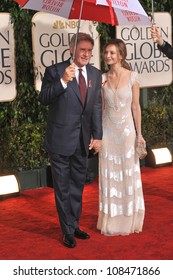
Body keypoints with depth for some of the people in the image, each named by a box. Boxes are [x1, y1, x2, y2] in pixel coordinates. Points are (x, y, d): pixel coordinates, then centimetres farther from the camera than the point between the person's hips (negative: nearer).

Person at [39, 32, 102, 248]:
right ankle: (68, 231, 18)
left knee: (78, 186, 17)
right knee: (62, 188, 5)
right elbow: (43, 99, -19)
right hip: (60, 140, -5)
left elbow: (97, 107, 8)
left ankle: (74, 225, 33)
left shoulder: (95, 74, 5)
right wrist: (63, 81, -31)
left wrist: (97, 135, 5)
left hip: (83, 141, 5)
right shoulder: (54, 71, -10)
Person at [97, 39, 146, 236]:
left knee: (128, 174, 7)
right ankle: (111, 220, 19)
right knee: (109, 174, 7)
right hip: (108, 130, 2)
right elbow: (101, 108, 7)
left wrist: (139, 134, -3)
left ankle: (129, 219, 22)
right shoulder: (102, 79, 2)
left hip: (127, 130, -2)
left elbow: (135, 106, -3)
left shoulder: (132, 77, -5)